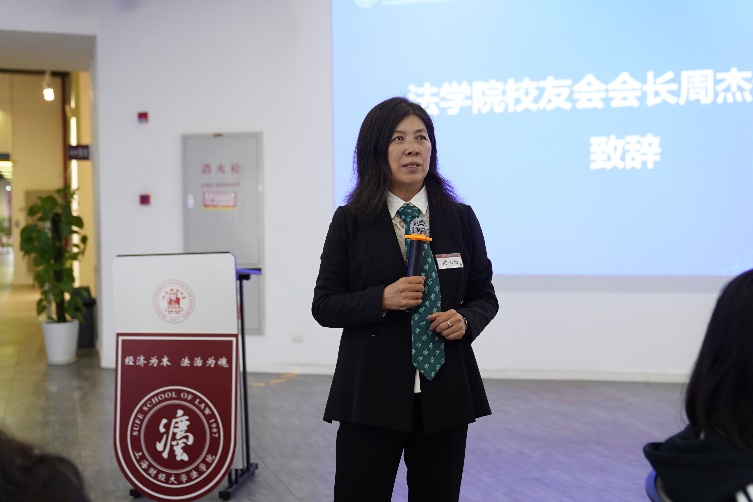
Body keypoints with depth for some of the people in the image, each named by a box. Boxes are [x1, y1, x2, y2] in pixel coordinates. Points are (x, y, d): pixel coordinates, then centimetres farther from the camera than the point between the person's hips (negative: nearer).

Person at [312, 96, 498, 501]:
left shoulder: (460, 219, 4)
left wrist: (465, 320, -12)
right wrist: (382, 300, -18)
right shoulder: (350, 222, -1)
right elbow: (324, 306, -1)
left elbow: (485, 296, 10)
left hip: (445, 393, 2)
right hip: (370, 394, -2)